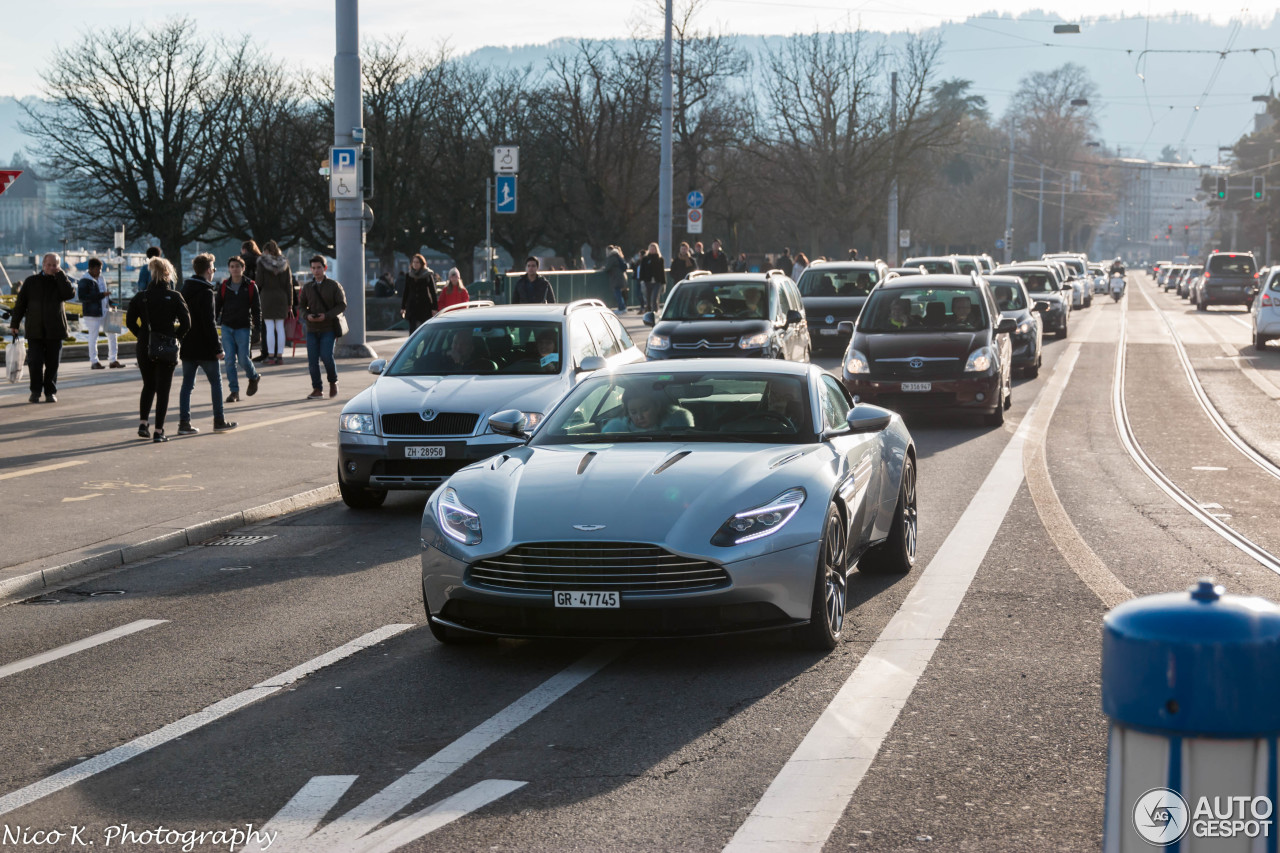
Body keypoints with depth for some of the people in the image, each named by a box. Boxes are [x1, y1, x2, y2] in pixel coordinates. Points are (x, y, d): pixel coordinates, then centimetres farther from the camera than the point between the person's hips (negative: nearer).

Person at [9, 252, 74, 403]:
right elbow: (20, 303, 9)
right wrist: (14, 323, 4)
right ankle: (35, 392, 5)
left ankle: (51, 392, 14)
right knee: (35, 362, -7)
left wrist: (60, 274, -11)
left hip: (54, 331, 0)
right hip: (35, 331, 0)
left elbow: (70, 294, -16)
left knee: (52, 363, 4)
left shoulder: (60, 282, 6)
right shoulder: (31, 281, 7)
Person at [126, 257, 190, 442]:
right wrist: (176, 337, 2)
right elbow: (186, 323, -12)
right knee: (163, 390, 3)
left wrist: (142, 336, 9)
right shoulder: (174, 297, -8)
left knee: (148, 386, 21)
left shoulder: (141, 297, 0)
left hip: (145, 348, 3)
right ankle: (159, 431, 1)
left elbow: (130, 321, -1)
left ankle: (143, 423, 13)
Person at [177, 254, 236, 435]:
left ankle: (184, 422, 3)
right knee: (216, 382, 6)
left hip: (187, 347, 7)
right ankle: (219, 421, 9)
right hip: (204, 348, -7)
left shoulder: (185, 290, 11)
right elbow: (209, 323, -19)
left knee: (187, 384, 7)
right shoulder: (206, 292, -15)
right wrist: (217, 348, -15)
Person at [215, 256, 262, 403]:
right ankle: (234, 391, 4)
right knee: (230, 360, -2)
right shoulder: (223, 286, 6)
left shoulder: (251, 286, 0)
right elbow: (217, 306, 11)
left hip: (243, 328, -2)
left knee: (243, 358, -5)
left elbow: (257, 309, 2)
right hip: (227, 327, 2)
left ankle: (254, 377, 27)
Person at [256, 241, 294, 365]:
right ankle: (280, 356, 5)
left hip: (267, 297, -3)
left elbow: (259, 282, -7)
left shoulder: (262, 263, -5)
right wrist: (290, 303, 8)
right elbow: (289, 285, 5)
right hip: (281, 297, 3)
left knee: (269, 328, -2)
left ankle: (271, 356, -4)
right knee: (280, 327, 6)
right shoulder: (284, 263, 6)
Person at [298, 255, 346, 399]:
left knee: (326, 356, -14)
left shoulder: (334, 285, -1)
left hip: (328, 328, -3)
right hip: (312, 329, 3)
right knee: (312, 359, -1)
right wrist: (307, 315, -9)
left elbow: (342, 305, -2)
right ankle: (317, 389, 7)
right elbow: (302, 306, 14)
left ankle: (333, 381, 11)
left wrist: (326, 315, -15)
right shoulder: (307, 287, 9)